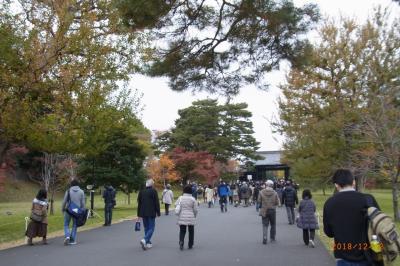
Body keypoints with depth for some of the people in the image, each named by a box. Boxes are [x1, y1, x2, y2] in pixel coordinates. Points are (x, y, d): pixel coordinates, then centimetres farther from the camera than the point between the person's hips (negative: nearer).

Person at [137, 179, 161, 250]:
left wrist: (139, 214, 18)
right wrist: (158, 212, -1)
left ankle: (148, 243, 17)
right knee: (151, 228, -1)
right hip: (151, 213, -5)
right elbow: (157, 203, -9)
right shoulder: (154, 191, -9)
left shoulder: (141, 191, 8)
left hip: (143, 213, 5)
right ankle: (145, 240, -20)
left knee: (146, 228, 15)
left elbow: (139, 203, 12)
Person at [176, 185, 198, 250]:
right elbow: (195, 209, -3)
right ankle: (190, 245, 19)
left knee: (182, 231, 11)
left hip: (182, 218, 1)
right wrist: (194, 216, 14)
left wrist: (179, 214, 12)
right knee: (191, 231, 14)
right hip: (191, 218, -1)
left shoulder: (180, 198, 0)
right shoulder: (193, 199, -5)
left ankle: (181, 241, -14)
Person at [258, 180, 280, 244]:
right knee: (273, 224, 17)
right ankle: (272, 238, 22)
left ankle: (265, 238, -5)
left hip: (264, 211, 0)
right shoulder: (274, 193, -7)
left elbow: (259, 201, -4)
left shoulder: (261, 192, -8)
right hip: (272, 210, 0)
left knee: (265, 225, 5)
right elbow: (277, 202, -5)